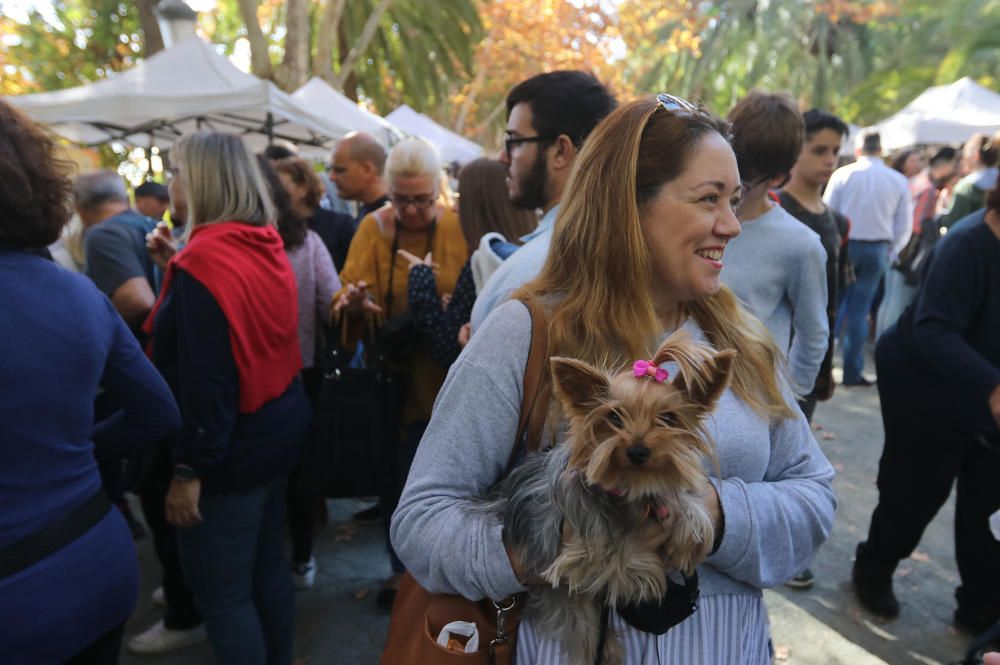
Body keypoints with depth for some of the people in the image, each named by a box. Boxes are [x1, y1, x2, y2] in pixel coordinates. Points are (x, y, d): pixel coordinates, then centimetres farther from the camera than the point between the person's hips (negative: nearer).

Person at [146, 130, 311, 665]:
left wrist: (189, 469, -16)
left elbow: (203, 378, -23)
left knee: (221, 593, 6)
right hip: (277, 429, 9)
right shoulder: (269, 248, 6)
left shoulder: (204, 260, -20)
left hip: (231, 447, -9)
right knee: (268, 566, 21)